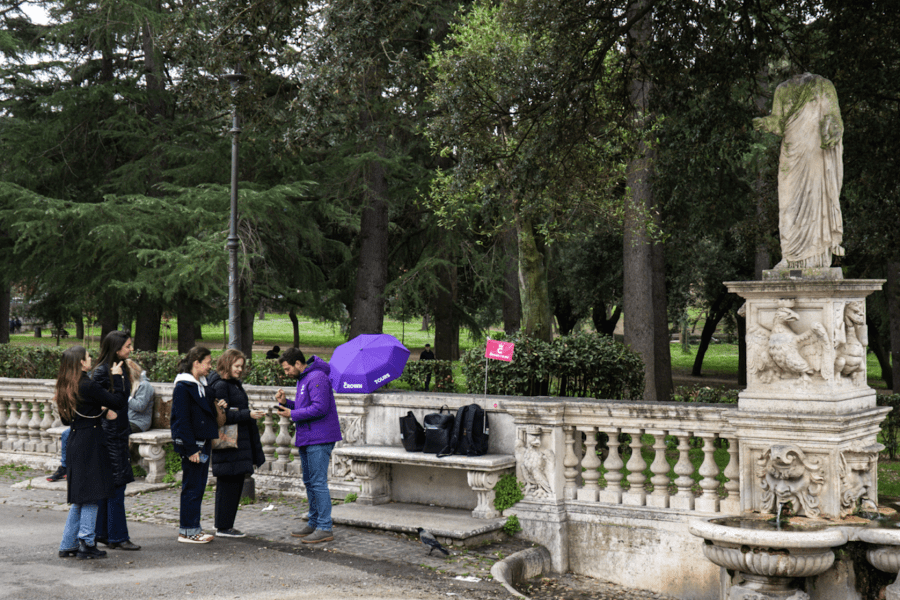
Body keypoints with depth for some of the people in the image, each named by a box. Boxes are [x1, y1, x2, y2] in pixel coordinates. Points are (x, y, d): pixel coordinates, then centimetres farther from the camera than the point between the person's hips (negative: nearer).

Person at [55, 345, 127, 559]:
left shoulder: (66, 387, 9)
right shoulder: (88, 386, -17)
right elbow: (119, 402, -15)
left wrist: (101, 412, 12)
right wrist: (117, 377, -3)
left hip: (75, 442, 9)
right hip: (90, 443, -9)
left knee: (80, 497, 15)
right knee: (92, 494, -1)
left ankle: (68, 545, 18)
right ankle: (86, 544, 0)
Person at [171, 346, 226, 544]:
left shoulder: (202, 385, 15)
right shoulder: (183, 387, -14)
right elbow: (182, 421, -17)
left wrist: (218, 408, 2)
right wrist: (191, 449, -19)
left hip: (203, 442, 9)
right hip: (190, 444, -9)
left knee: (199, 486, 12)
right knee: (192, 487, -3)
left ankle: (192, 527, 21)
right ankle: (187, 531, 5)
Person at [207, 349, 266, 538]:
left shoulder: (235, 384, 17)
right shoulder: (220, 385, -12)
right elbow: (223, 416, -20)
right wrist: (248, 414, -23)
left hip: (240, 443, 10)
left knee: (236, 485, 12)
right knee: (228, 485, -4)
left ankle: (226, 525, 19)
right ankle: (222, 527, 3)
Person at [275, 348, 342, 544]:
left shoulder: (317, 378, -15)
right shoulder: (302, 379, 18)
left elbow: (320, 408, -23)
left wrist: (292, 414, -16)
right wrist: (286, 402, 6)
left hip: (319, 439, -11)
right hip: (307, 439, 11)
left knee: (318, 483, -10)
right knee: (309, 482, 16)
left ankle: (325, 528, -6)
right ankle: (313, 523, 25)